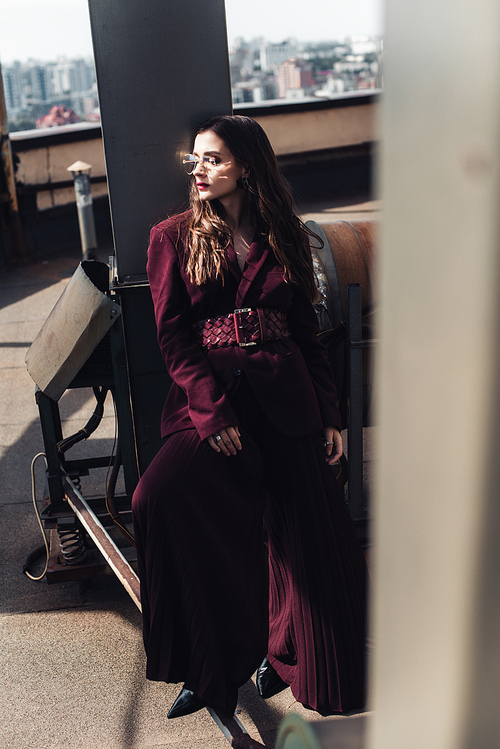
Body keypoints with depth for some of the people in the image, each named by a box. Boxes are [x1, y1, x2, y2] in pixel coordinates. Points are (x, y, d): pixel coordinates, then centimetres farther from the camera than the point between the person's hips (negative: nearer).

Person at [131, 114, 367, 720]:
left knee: (305, 535, 0)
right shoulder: (173, 237, 7)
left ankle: (285, 654, 29)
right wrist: (212, 411, -14)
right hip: (207, 401, -1)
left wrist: (328, 416, 7)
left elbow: (307, 330, 14)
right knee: (160, 499, -25)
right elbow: (172, 336, 0)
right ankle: (210, 667, -6)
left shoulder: (286, 237, 12)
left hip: (286, 401, 2)